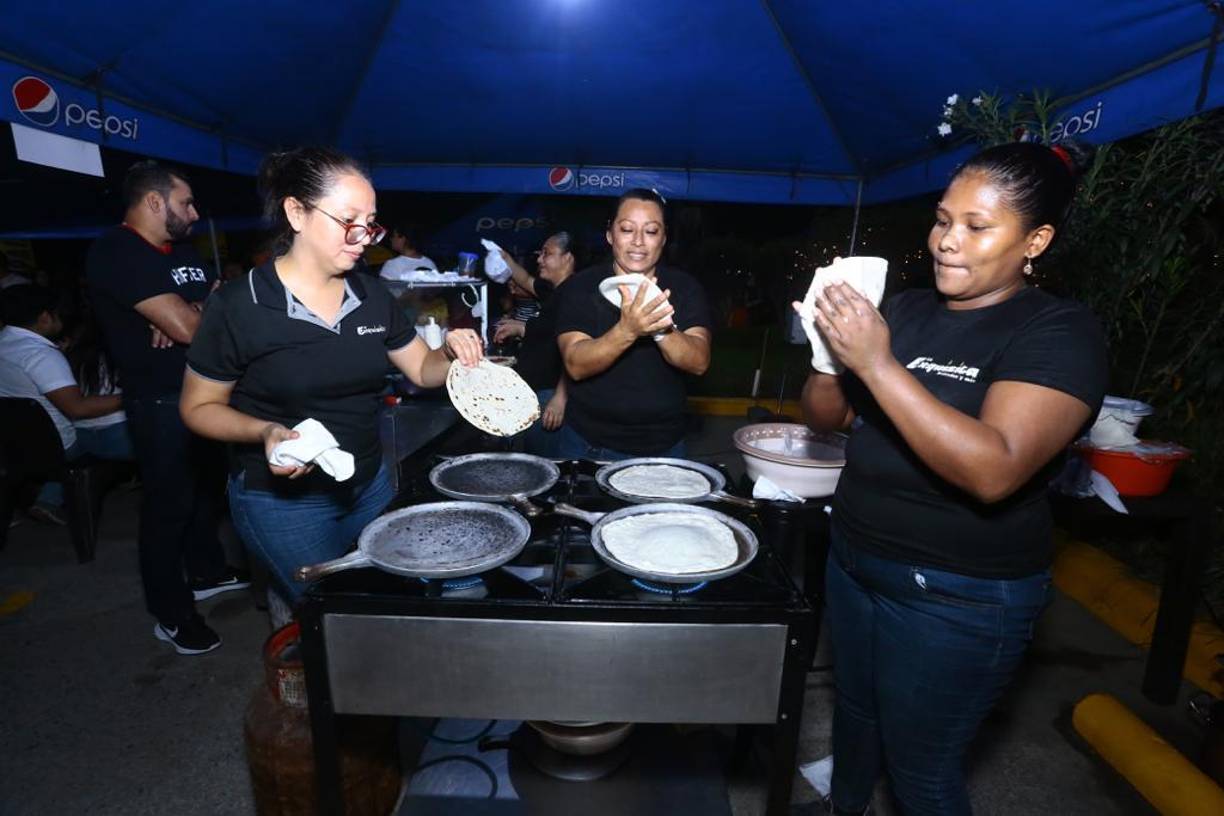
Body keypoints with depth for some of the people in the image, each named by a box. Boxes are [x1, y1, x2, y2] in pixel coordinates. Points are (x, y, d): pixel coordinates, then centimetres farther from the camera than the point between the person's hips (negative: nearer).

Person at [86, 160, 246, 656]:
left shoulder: (181, 250, 12)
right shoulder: (116, 253, -17)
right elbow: (186, 328, -26)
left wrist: (190, 313, -14)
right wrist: (205, 311, -4)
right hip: (160, 402, -9)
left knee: (206, 487, 20)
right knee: (169, 504, 1)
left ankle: (206, 573, 39)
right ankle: (171, 616, 15)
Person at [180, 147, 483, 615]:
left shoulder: (372, 295, 0)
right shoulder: (237, 307, -14)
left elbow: (423, 370, 7)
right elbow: (199, 408, -5)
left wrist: (452, 353, -15)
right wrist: (265, 432, -24)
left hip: (371, 487, 5)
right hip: (281, 501, -5)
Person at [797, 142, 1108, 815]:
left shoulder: (1059, 331, -15)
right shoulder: (907, 308, 3)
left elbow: (995, 470, -30)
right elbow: (826, 416, 3)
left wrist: (877, 365, -33)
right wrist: (831, 351, -17)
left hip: (957, 597, -6)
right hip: (854, 560, 6)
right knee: (854, 709, 26)